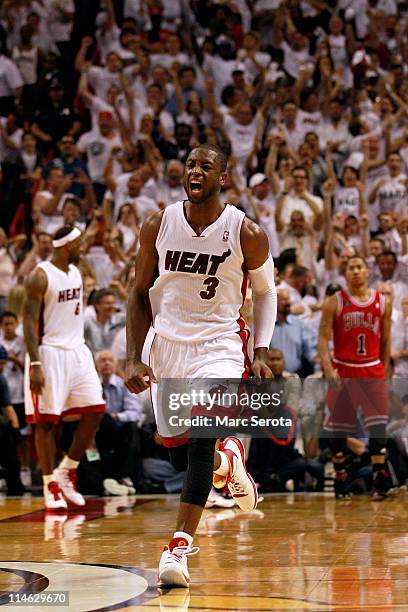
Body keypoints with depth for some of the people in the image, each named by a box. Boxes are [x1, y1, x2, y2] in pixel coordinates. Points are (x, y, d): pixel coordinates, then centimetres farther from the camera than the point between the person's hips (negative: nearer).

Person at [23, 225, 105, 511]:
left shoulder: (76, 272, 12)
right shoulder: (40, 276, -12)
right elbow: (29, 321, -15)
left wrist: (81, 348, 18)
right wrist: (34, 364, -21)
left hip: (77, 350, 8)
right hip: (50, 353, -8)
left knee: (95, 410, 2)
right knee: (46, 420, -2)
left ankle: (66, 473, 14)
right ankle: (51, 486, 6)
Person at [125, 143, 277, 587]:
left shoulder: (246, 233, -9)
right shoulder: (158, 226, -4)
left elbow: (265, 292, 7)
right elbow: (140, 295, 5)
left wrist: (261, 353, -3)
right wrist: (134, 359, -2)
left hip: (219, 346, -3)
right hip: (166, 345, 3)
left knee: (201, 439, -22)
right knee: (178, 453, 8)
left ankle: (181, 543, -16)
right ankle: (227, 461, 43)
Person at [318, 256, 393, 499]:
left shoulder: (383, 303, 5)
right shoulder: (334, 303, -2)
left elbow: (386, 341, 12)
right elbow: (323, 337, -6)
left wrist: (383, 372, 10)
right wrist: (328, 369, -18)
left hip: (373, 372, 1)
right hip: (343, 372, -1)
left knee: (378, 426, -12)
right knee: (339, 428, 5)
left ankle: (380, 476, -15)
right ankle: (341, 478, 16)